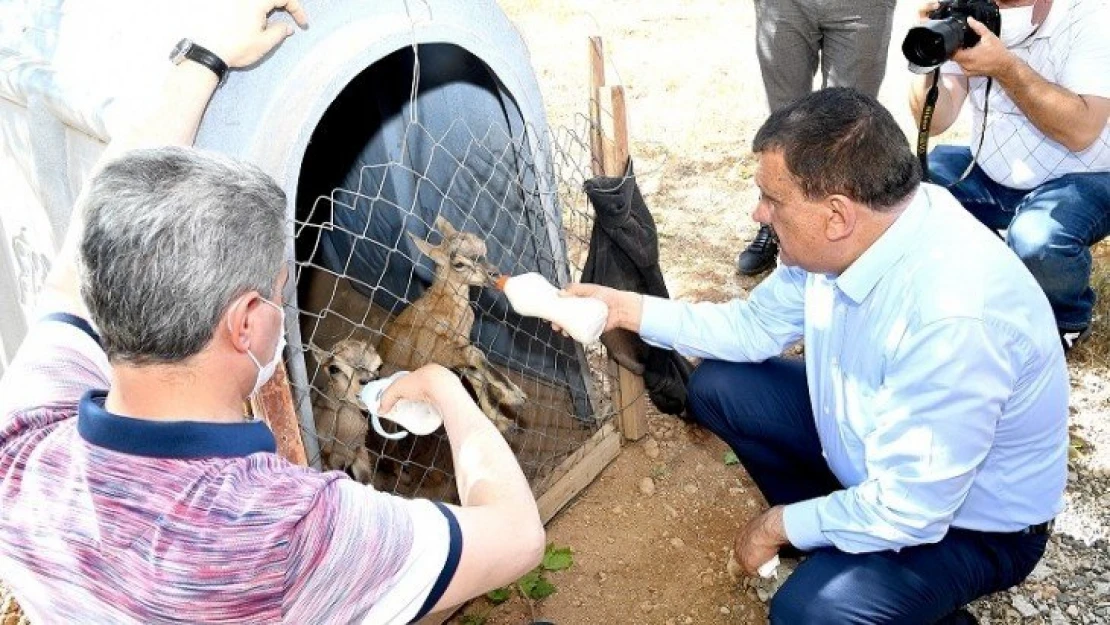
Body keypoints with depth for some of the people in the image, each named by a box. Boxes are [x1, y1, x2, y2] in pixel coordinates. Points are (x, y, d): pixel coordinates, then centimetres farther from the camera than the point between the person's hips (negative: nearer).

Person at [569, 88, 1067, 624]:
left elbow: (906, 514, -31)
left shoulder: (952, 320, -40)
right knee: (716, 387, 2)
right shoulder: (852, 234, -16)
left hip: (974, 523, -7)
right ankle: (825, 539, 14)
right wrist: (625, 307, -6)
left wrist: (778, 525, -15)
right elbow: (757, 326, 1)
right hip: (871, 439, 7)